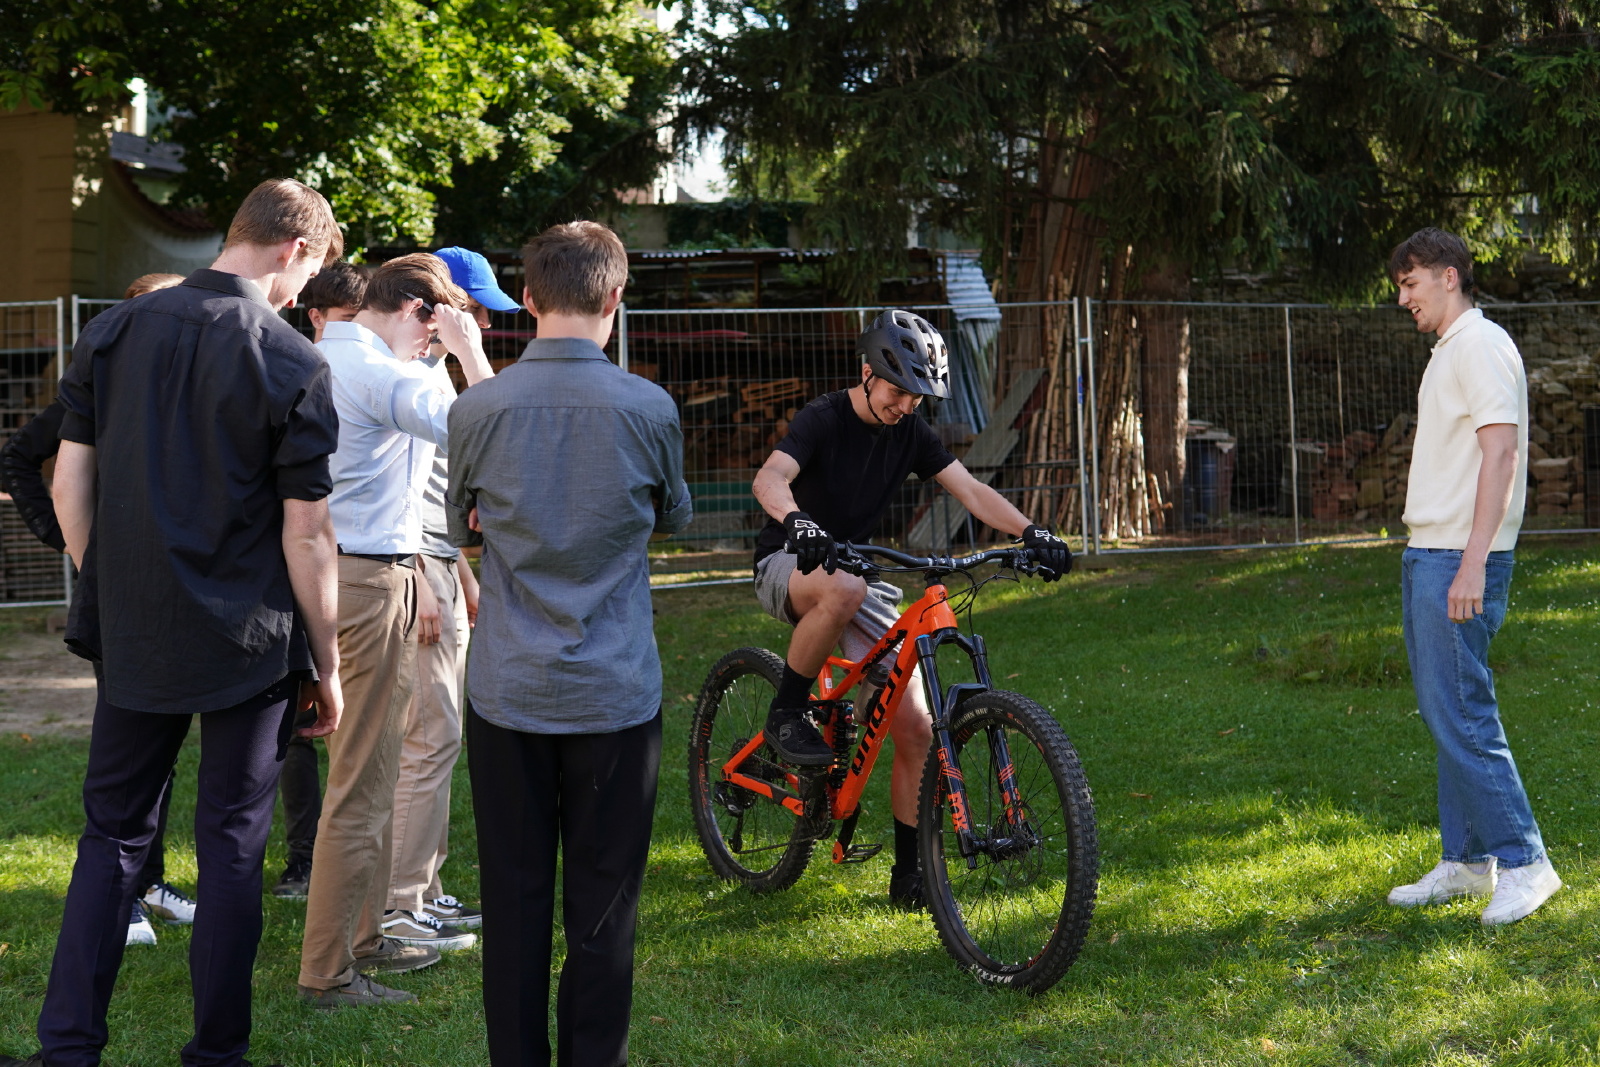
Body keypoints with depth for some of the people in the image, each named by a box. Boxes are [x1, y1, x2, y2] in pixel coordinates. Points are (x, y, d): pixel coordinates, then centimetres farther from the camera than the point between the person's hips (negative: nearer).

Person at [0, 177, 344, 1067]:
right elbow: (306, 535, -11)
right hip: (249, 645, -3)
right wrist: (327, 664, -2)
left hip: (134, 636, 4)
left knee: (113, 834, 13)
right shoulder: (292, 363, -11)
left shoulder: (114, 333, 1)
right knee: (232, 844, 8)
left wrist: (105, 593, 15)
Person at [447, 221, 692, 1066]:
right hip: (615, 693, -1)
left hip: (508, 689, 1)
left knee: (514, 899, 9)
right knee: (602, 904, 7)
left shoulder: (478, 408, -6)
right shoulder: (649, 409, -8)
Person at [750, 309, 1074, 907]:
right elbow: (768, 479, -33)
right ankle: (787, 715, -22)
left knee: (916, 730, -7)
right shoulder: (825, 419, -16)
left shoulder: (910, 433, 2)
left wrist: (1031, 532, -24)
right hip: (788, 567, -6)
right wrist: (797, 520, -56)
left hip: (857, 573, 6)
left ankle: (909, 874, 5)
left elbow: (970, 490, -6)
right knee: (842, 590, -44)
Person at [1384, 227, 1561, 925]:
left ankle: (1524, 862, -7)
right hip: (1428, 555, 10)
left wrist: (1472, 563, -25)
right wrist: (1427, 560, 19)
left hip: (1461, 560, -10)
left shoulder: (1482, 346, -11)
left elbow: (1501, 452, -20)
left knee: (1461, 715, -12)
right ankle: (1466, 861, 17)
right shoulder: (1446, 352, 19)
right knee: (1444, 715, 11)